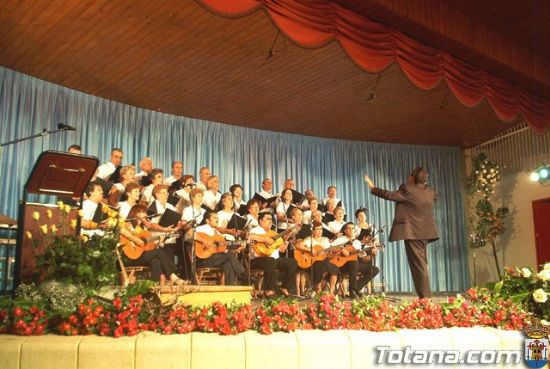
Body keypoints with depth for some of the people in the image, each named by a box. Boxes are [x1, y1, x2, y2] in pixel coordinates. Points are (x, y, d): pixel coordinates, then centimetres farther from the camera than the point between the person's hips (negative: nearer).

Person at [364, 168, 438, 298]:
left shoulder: (407, 190, -16)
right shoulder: (430, 191, 5)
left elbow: (389, 195, -16)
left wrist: (373, 188, -5)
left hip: (412, 232, -7)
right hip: (426, 232, 7)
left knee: (418, 264, -5)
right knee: (421, 263, 16)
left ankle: (425, 296, -5)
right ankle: (425, 294, 21)